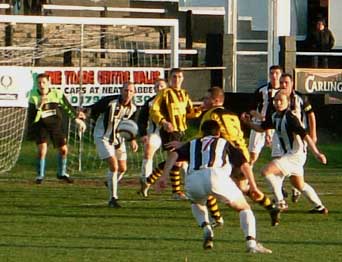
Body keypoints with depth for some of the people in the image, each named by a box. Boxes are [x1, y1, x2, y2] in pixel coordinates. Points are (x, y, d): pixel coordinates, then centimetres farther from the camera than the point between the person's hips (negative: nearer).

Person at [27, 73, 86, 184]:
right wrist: (39, 106, -38)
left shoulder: (57, 94, -12)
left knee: (63, 149, 7)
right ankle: (40, 175, 1)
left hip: (56, 124, 3)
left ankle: (61, 173, 32)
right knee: (42, 149, -19)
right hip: (41, 125, -3)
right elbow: (33, 119, -24)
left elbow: (67, 106, 6)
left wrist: (77, 119, 13)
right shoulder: (33, 97, -18)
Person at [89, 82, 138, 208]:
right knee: (113, 166, -18)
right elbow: (93, 111, -10)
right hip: (103, 137, -6)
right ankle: (113, 198, -10)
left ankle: (111, 185, 42)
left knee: (122, 168, 9)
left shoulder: (132, 108, -4)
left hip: (118, 138, 6)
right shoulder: (109, 102, -24)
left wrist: (132, 140, 6)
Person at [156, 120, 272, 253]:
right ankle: (251, 243, -4)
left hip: (192, 179, 2)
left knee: (197, 203, 37)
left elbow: (174, 155, 15)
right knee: (244, 208, 17)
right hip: (216, 175, -2)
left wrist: (164, 176, 6)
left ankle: (206, 229, 10)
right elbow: (244, 164, 22)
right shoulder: (224, 143, 32)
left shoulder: (192, 144, 34)